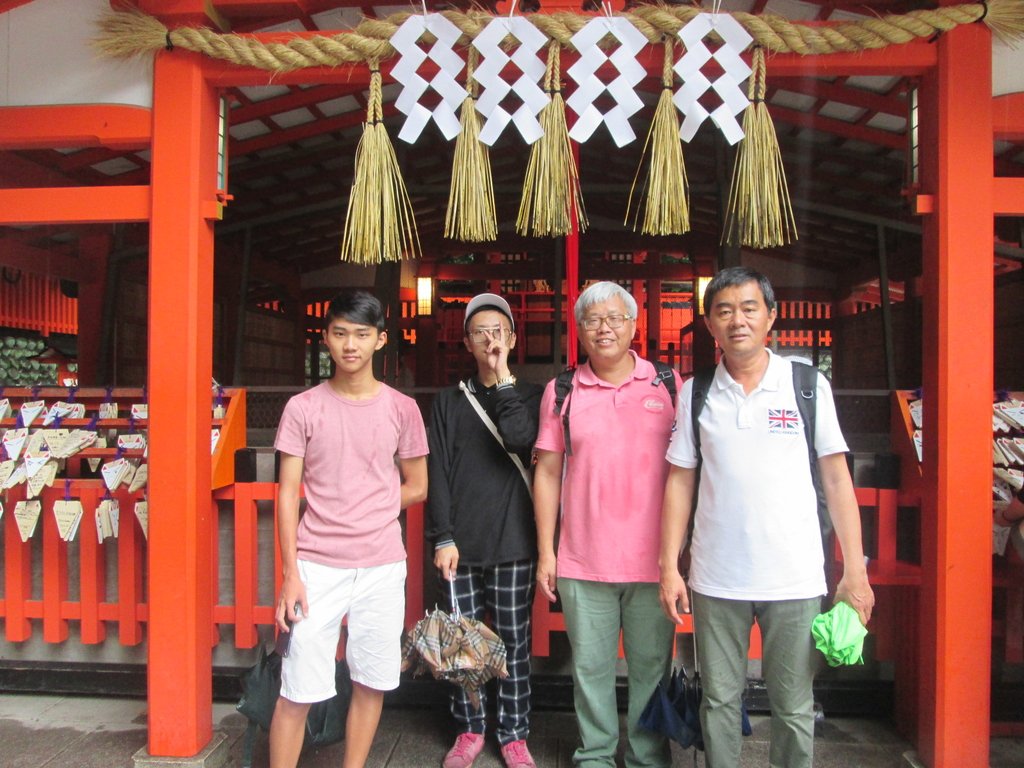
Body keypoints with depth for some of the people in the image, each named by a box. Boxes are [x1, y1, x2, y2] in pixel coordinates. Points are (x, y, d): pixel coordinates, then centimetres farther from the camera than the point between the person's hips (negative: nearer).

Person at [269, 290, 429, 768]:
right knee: (297, 691, 1)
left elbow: (416, 487, 9)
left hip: (382, 566, 2)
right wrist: (290, 575, -5)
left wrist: (366, 510, 0)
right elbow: (287, 494, -1)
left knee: (371, 683, 11)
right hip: (317, 566, -1)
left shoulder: (401, 408, 2)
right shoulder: (303, 408, 0)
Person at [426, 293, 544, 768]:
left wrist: (502, 377, -12)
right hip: (460, 544, 1)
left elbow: (521, 440, -16)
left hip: (512, 542, -1)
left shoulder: (530, 395, 6)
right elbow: (437, 473, 2)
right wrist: (443, 537, -6)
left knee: (514, 642, 7)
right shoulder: (449, 401, 8)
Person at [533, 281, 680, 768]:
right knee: (590, 667, 11)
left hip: (653, 560, 0)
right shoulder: (561, 391, 4)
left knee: (651, 667, 11)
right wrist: (545, 551, 2)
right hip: (582, 562, 1)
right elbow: (547, 473, 5)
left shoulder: (669, 385, 3)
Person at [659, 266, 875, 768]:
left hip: (795, 579, -1)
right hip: (715, 580, 1)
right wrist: (669, 567, 2)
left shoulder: (808, 385, -1)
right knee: (719, 700, 14)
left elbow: (836, 480, 1)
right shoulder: (695, 394, 2)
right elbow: (680, 483, 5)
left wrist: (855, 572, -2)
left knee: (793, 708, 11)